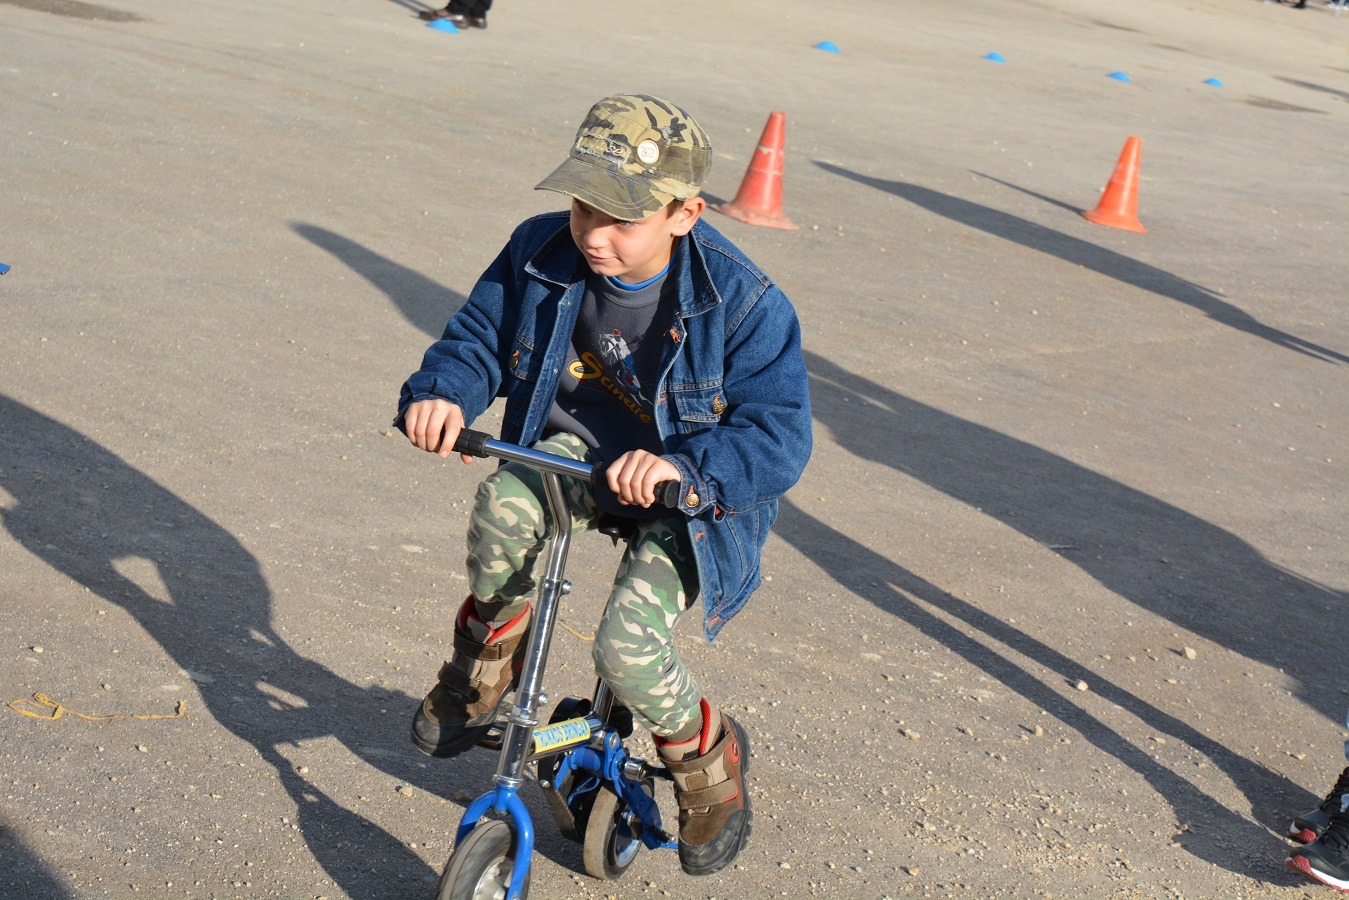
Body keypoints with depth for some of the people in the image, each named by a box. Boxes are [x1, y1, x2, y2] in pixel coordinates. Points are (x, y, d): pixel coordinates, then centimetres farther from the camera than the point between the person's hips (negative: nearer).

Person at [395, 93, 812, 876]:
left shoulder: (742, 303, -24)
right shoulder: (541, 255, -11)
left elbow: (779, 436, -25)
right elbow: (479, 339, 1)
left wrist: (686, 466, -44)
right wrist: (442, 393, -23)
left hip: (690, 495, -4)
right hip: (577, 450, 4)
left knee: (629, 646, -24)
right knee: (503, 505, -31)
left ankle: (711, 760, 11)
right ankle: (487, 663, -1)